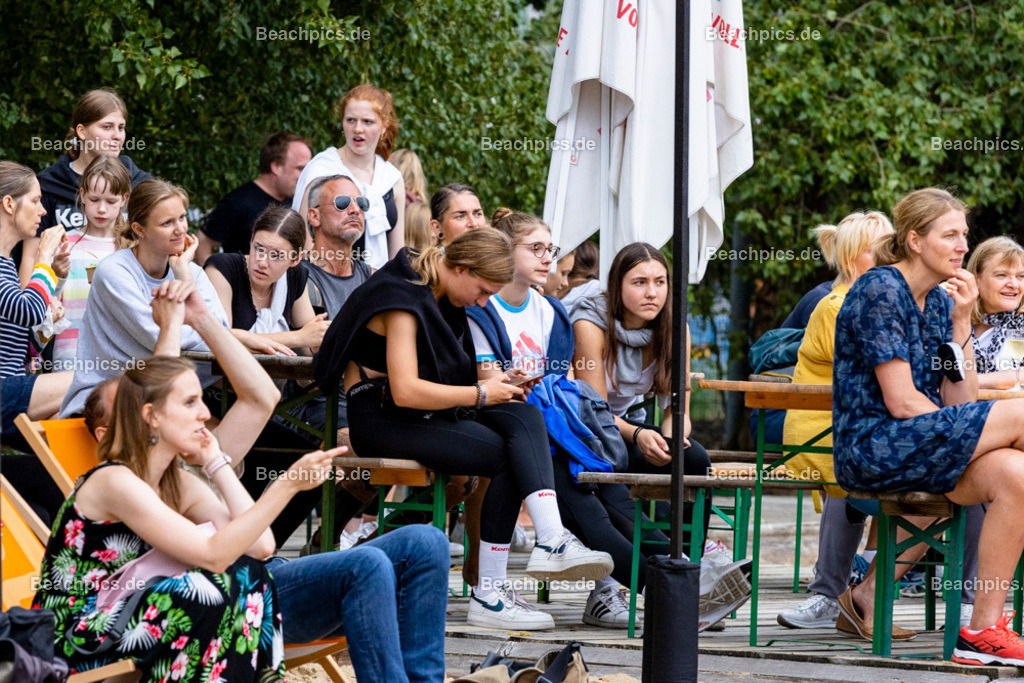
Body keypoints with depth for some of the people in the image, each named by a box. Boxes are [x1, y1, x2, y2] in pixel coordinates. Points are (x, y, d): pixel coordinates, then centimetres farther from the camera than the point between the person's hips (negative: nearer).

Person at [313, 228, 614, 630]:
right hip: (381, 419, -9)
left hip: (430, 413, 9)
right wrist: (481, 394, -16)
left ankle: (552, 542, -35)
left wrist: (497, 388, 7)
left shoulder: (442, 299, 14)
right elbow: (405, 391, -25)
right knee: (507, 457, -21)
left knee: (525, 417, -17)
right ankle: (487, 594, -21)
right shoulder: (404, 299, -16)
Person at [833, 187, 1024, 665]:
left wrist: (961, 322, 0)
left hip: (921, 447, 7)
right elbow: (901, 403, -15)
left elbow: (960, 402, 7)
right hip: (872, 450, -7)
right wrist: (962, 437, -8)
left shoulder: (940, 300, 15)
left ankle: (983, 630, -14)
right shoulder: (880, 290, -9)